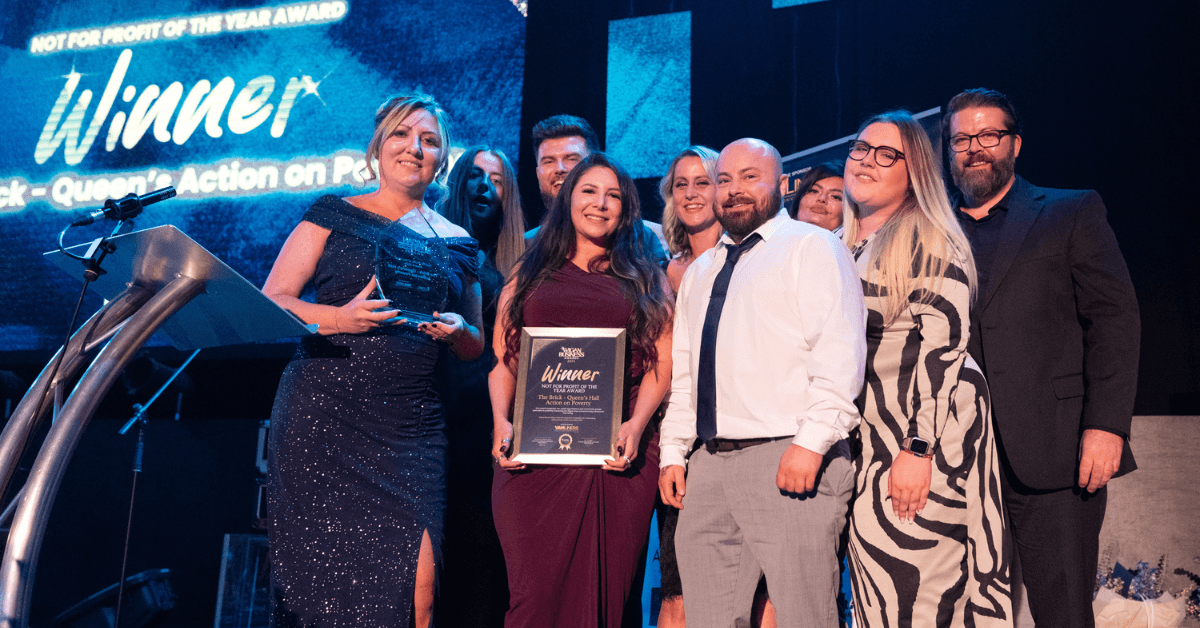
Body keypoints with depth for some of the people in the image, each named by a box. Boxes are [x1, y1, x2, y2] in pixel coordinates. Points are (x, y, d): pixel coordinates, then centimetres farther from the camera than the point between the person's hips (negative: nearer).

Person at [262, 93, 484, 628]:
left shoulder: (457, 244, 16)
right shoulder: (334, 216, 9)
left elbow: (475, 347, 21)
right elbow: (270, 303, 3)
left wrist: (457, 330, -1)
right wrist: (339, 318, -13)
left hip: (411, 428, 2)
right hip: (323, 417, -2)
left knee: (415, 585, -7)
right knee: (318, 572, -3)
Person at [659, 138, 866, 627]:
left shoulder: (813, 247, 1)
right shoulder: (700, 272, 23)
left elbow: (839, 354, -10)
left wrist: (811, 442, -19)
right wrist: (673, 453, 15)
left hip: (790, 461, -6)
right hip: (709, 465, 7)